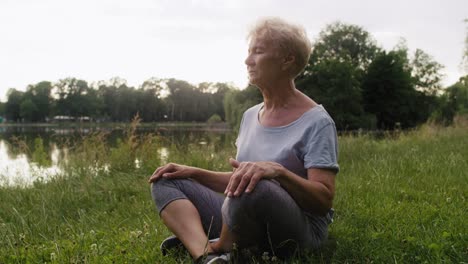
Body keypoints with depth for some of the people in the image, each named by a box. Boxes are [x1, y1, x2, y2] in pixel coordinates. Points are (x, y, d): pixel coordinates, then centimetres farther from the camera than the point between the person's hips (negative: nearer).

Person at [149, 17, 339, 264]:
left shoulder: (316, 122, -10)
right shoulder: (251, 115, 11)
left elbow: (324, 200, -18)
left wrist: (278, 171, -34)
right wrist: (194, 172, 4)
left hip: (300, 230, -7)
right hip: (247, 222, 7)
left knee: (256, 188, -38)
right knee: (167, 183, 1)